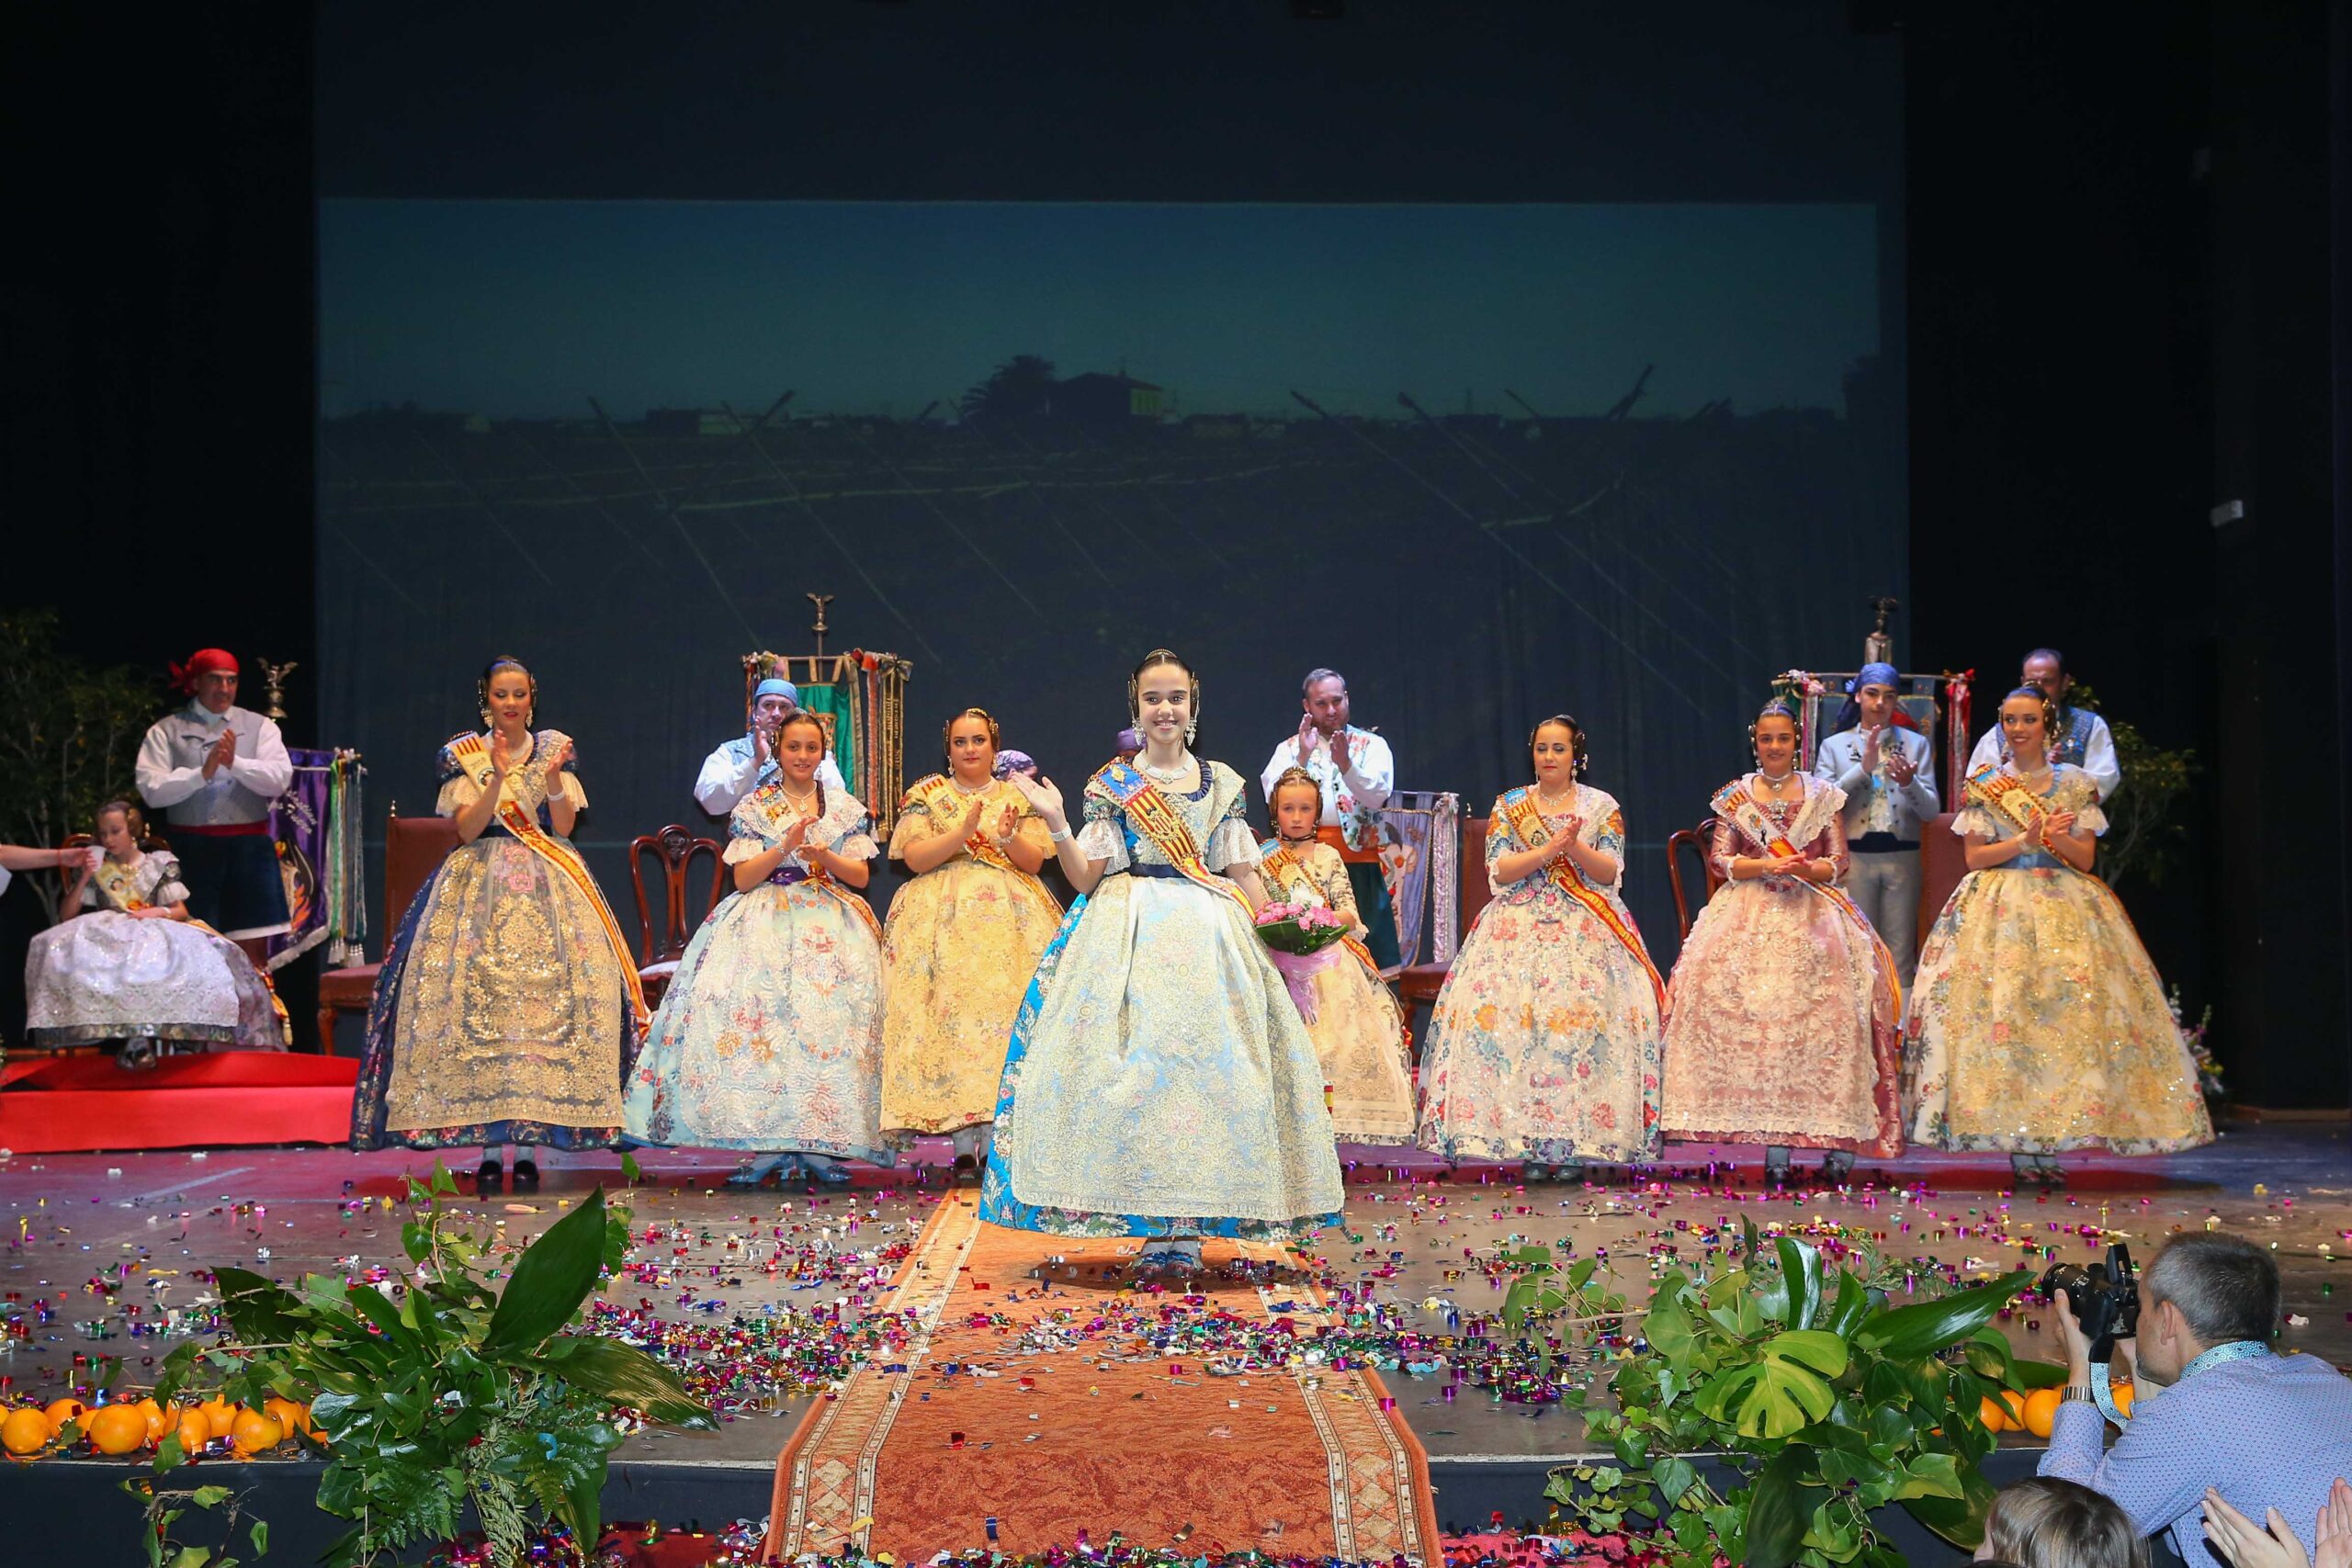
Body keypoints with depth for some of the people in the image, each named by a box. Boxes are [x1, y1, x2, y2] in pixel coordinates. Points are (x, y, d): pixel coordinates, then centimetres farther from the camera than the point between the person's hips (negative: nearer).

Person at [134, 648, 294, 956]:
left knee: (251, 953, 2)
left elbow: (279, 779, -3)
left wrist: (235, 763, -17)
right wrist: (202, 773, -16)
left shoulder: (259, 726, 11)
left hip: (248, 848, 1)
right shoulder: (166, 731, 6)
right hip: (192, 848, -1)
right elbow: (151, 790, -6)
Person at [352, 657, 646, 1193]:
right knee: (479, 997, -13)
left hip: (547, 886, 1)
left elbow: (564, 828, 3)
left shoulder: (554, 748, 10)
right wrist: (498, 777, -16)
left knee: (545, 997, -13)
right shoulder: (462, 755, 7)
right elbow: (468, 830, -4)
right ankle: (488, 1148, -9)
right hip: (481, 885, -1)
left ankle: (529, 1146, -8)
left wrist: (554, 781, -14)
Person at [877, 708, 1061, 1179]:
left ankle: (993, 1138, -10)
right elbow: (915, 857, -1)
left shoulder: (1019, 796, 15)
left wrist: (1010, 838, -12)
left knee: (1004, 1004, -13)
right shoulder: (926, 794, 12)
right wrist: (963, 833, -14)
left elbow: (1035, 861, 8)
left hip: (1009, 918, 1)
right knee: (951, 1004, -14)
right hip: (942, 918, -1)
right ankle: (963, 1144, -14)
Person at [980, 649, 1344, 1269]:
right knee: (1138, 1063, -10)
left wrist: (1253, 936, 3)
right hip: (1129, 937, -1)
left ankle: (1185, 1223, -1)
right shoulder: (1111, 784, 7)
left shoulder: (1221, 782, 11)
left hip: (1208, 938, 2)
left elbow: (1245, 878, 13)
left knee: (1205, 1060, -6)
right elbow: (1086, 876, 1)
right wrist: (1056, 823, -11)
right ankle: (1159, 1222, -5)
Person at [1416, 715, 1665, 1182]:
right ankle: (1529, 1146, -12)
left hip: (1588, 932, 0)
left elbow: (1610, 872, 1)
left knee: (1584, 1017, -18)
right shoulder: (1509, 806, 11)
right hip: (1520, 930, 1)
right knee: (1514, 1017, -16)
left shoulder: (1603, 807, 9)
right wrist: (1549, 849, -13)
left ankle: (1575, 1145, -13)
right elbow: (1499, 871, 0)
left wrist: (1575, 847, -16)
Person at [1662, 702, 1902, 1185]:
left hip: (1811, 914, 0)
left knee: (1825, 1017, -14)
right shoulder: (1735, 796, 11)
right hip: (1749, 914, 0)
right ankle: (1775, 1139, -10)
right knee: (1754, 1016, -12)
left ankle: (1838, 1138, -11)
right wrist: (1765, 866, -9)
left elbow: (1839, 862, 8)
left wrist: (1807, 869, -12)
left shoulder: (1824, 796, 10)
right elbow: (1721, 859, 6)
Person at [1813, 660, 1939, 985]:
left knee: (1901, 955, 1)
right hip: (1853, 857, -1)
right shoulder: (1834, 746, 8)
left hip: (1902, 858, 1)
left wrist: (1910, 783, -19)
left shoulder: (1916, 744, 9)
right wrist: (1863, 768, -14)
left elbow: (1932, 811, 2)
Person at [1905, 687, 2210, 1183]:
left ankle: (2047, 1145, -5)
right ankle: (2019, 1146, -8)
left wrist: (2059, 838, -16)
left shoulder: (2076, 784, 8)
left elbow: (2085, 859, 5)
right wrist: (2025, 839, -14)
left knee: (2071, 1008, -9)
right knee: (2004, 1010, -12)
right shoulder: (1984, 785, 6)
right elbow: (1975, 857, 0)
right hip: (2001, 909, -1)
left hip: (2066, 911, 1)